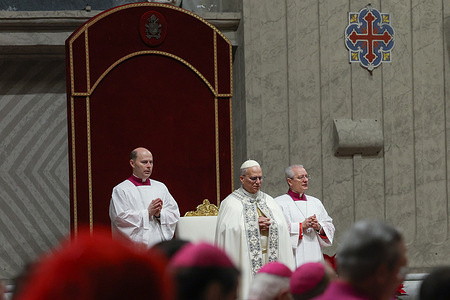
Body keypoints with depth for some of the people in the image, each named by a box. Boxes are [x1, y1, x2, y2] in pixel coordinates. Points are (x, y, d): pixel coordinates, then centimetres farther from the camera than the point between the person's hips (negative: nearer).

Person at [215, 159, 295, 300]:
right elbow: (229, 230, -11)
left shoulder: (269, 201, 16)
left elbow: (283, 228, 12)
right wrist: (255, 225, -13)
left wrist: (270, 224, -8)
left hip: (271, 260, 4)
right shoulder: (231, 203, 1)